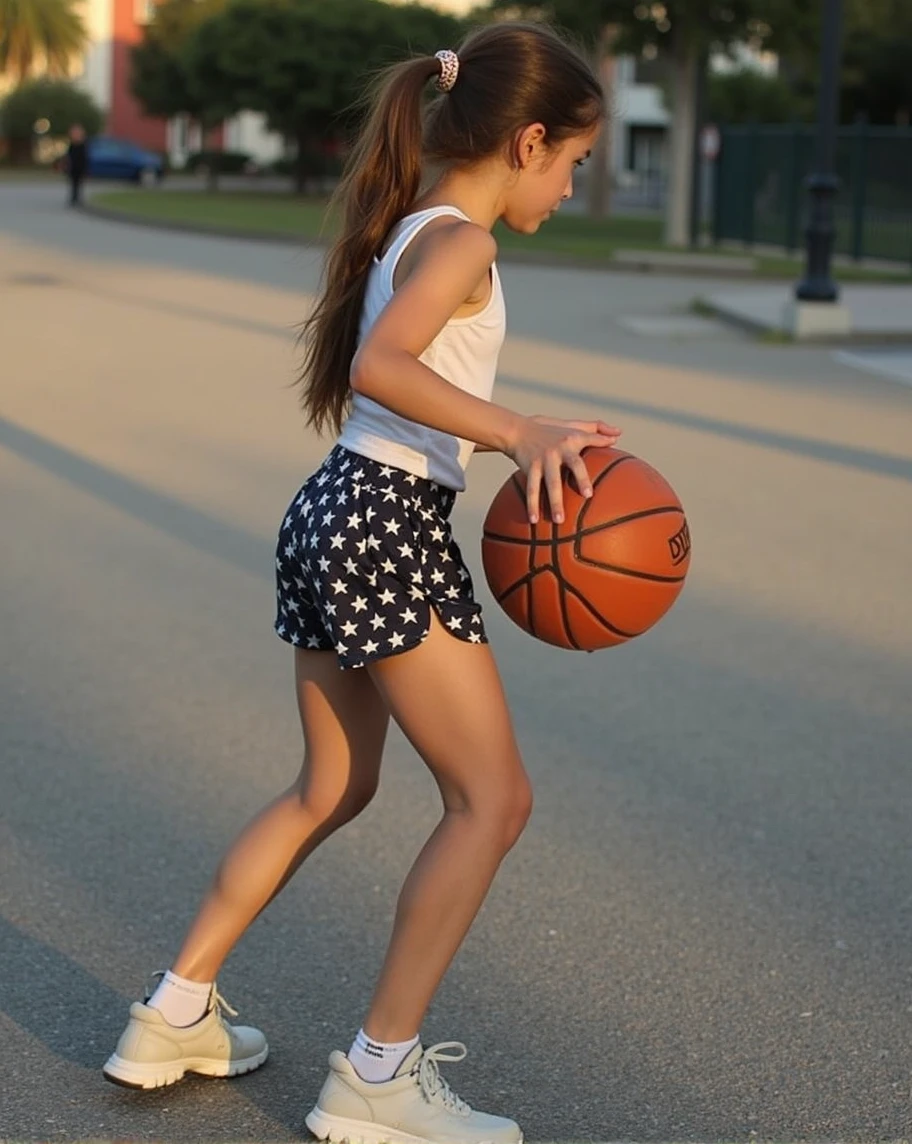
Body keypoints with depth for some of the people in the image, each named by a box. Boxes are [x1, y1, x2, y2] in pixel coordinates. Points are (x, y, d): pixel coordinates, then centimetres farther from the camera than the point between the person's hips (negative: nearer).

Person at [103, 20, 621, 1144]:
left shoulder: (409, 229, 17)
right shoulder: (460, 240, -12)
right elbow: (379, 367, -29)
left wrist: (534, 445, 18)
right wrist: (518, 431, -32)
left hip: (331, 519, 10)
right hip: (388, 531, -10)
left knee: (330, 790, 21)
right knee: (491, 795, -2)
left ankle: (175, 1015, 27)